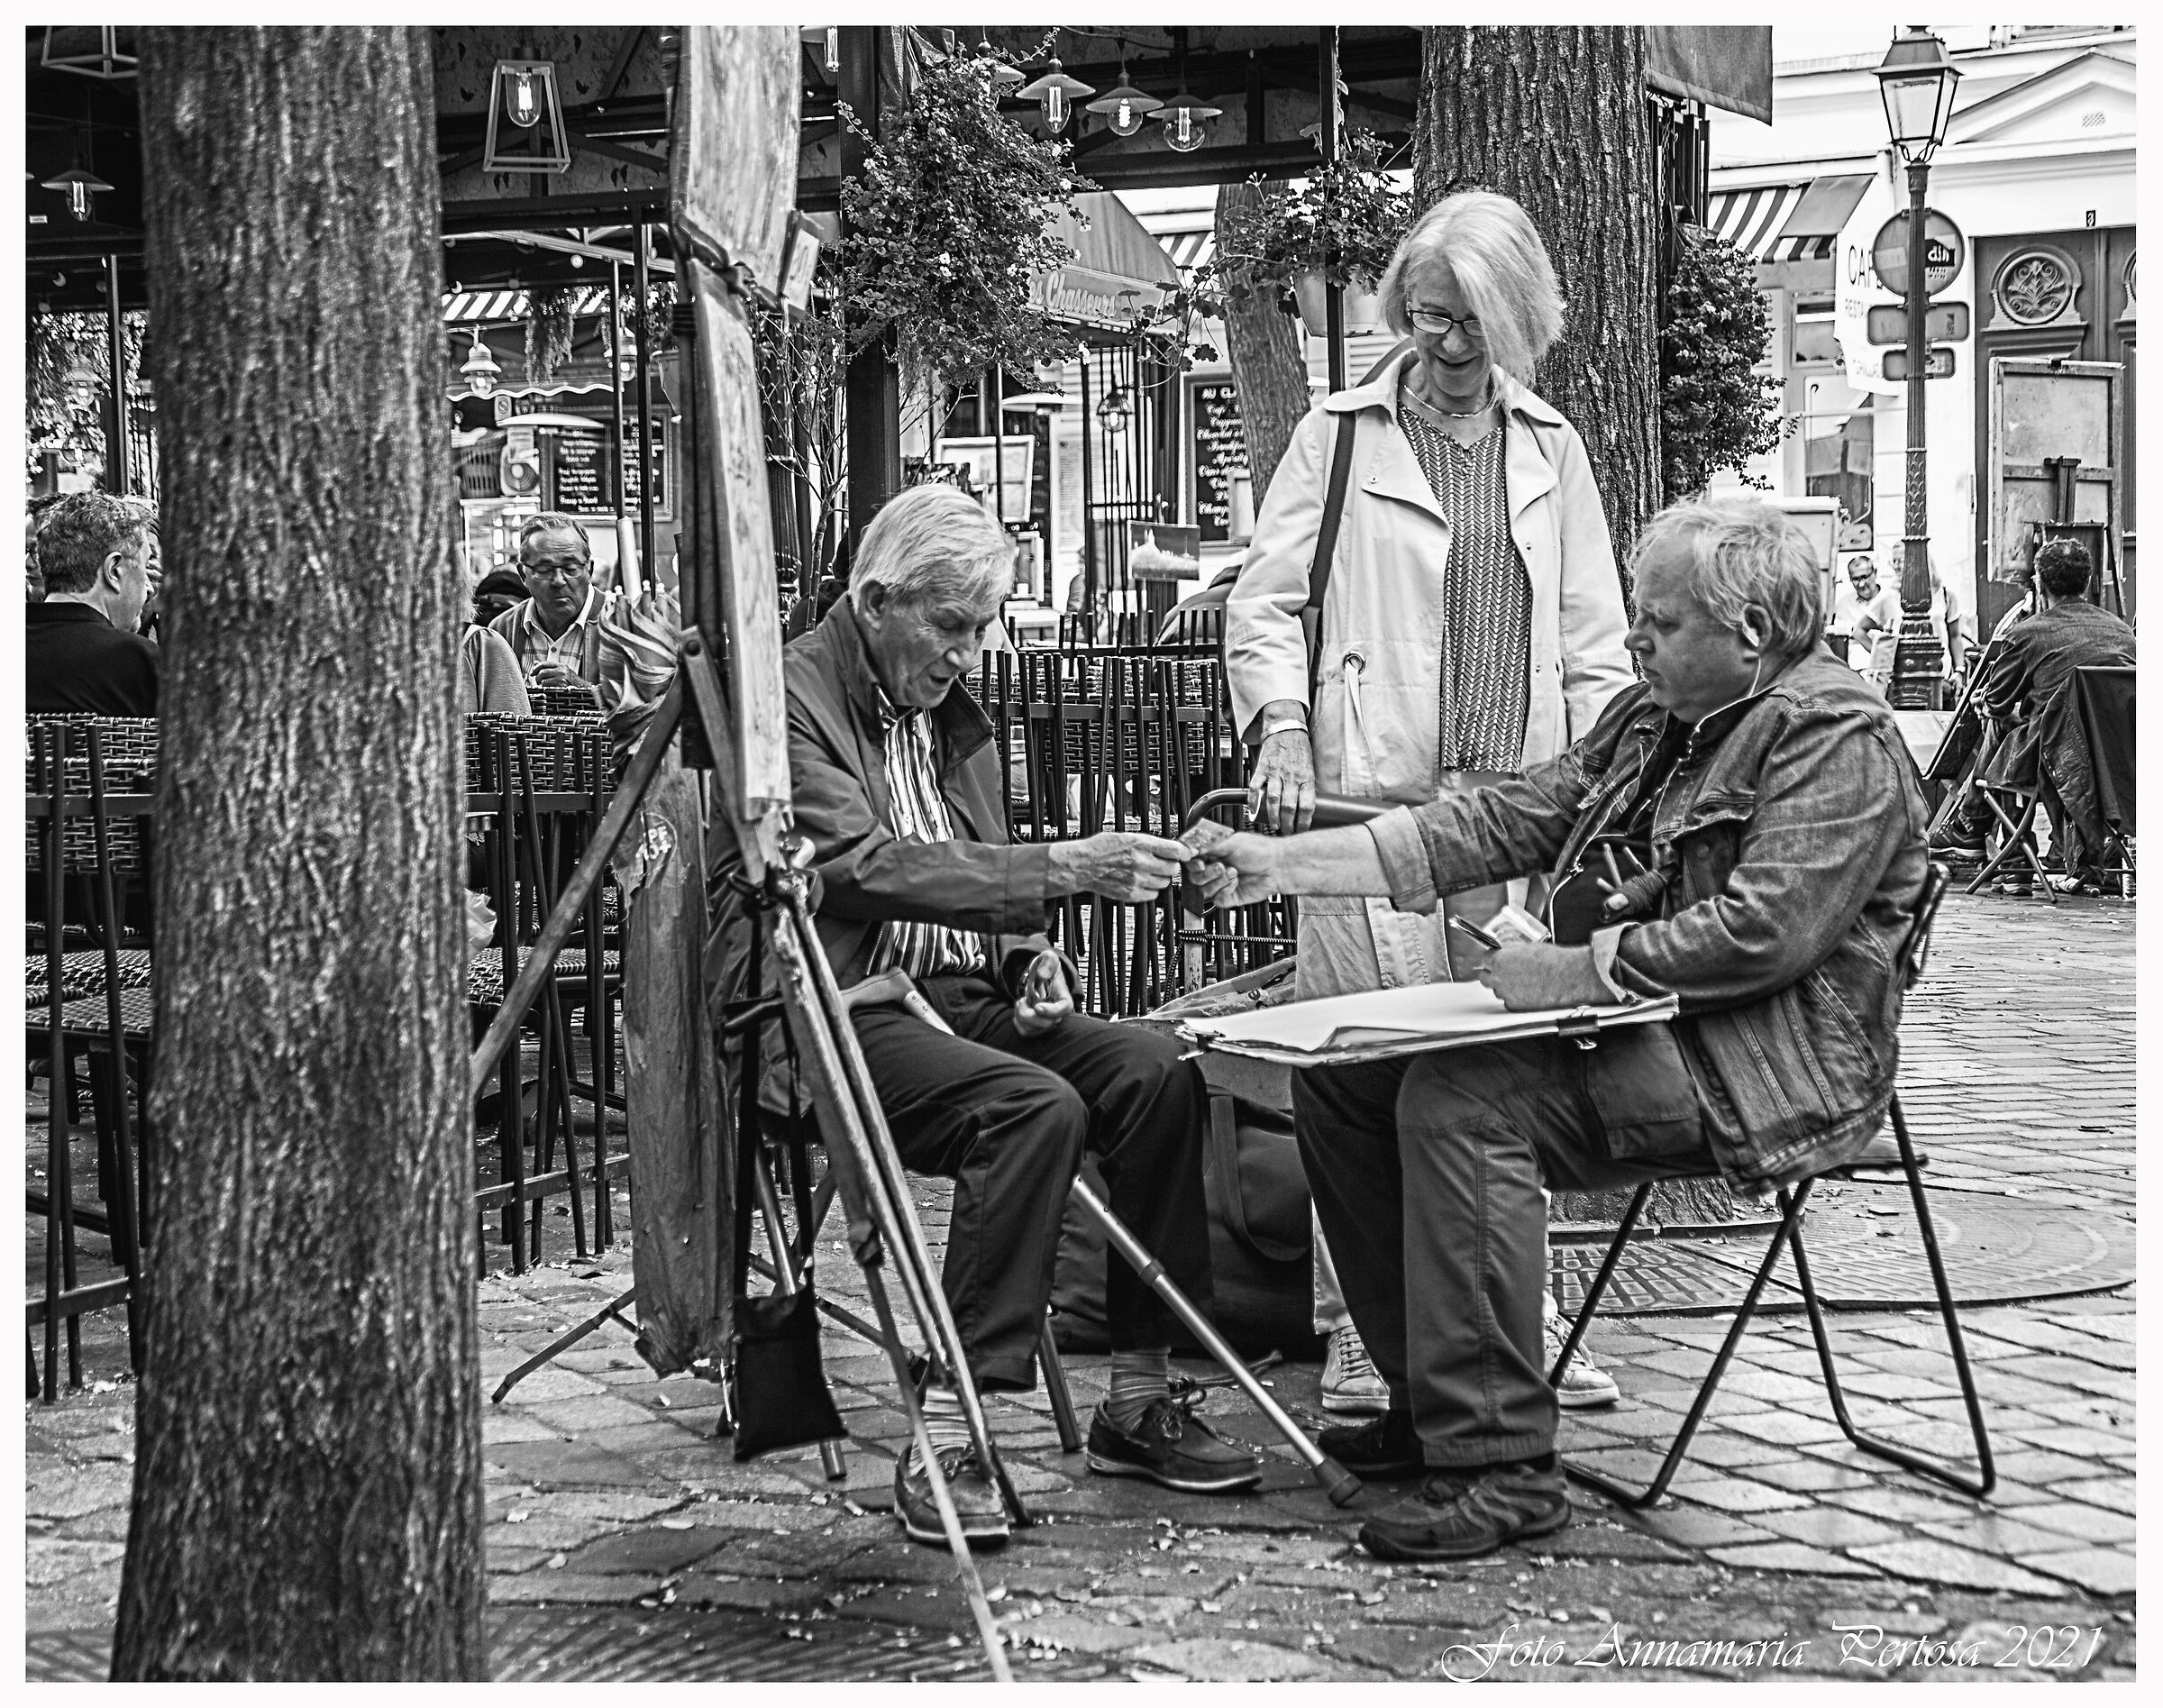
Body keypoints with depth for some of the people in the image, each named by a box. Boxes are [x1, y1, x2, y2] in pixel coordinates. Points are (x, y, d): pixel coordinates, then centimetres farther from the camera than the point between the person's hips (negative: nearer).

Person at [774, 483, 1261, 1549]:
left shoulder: (951, 713, 19)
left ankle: (1138, 1400, -8)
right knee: (1035, 1106, -32)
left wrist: (1031, 955, 4)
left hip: (964, 998, 8)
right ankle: (944, 1446, -30)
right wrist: (1064, 871, -27)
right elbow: (868, 867, -22)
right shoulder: (790, 698, -9)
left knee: (1158, 1072, -16)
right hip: (840, 1017, -8)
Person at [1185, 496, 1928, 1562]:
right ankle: (1433, 1400, 7)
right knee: (1342, 1069, -1)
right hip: (1636, 1029, 10)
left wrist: (1580, 968, -21)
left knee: (1463, 1100, -29)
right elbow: (1503, 821, 11)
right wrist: (1281, 864, 4)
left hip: (1766, 1065, -10)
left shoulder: (1836, 738, -12)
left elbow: (1764, 932, -23)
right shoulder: (1652, 717, 16)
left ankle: (1501, 1464, -25)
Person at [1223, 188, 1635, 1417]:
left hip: (1521, 806, 3)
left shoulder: (1552, 451, 16)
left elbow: (1593, 640, 18)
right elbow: (1264, 607, 5)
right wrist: (1282, 728, -12)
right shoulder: (1339, 439, 7)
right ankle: (1357, 1332, 2)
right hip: (1373, 797, -3)